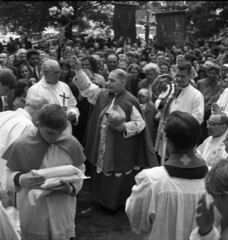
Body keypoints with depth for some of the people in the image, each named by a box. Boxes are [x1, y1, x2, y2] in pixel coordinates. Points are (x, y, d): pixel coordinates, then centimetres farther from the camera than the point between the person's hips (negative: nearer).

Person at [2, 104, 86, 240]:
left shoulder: (71, 143, -10)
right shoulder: (21, 145, -14)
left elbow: (80, 170, 3)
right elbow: (10, 172, -1)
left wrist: (71, 188, -16)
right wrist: (20, 180, -23)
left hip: (62, 209, 1)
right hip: (32, 210, -1)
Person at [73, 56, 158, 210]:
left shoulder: (130, 101, -13)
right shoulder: (103, 95, 4)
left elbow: (140, 123, -10)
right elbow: (87, 87, 1)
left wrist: (124, 126, -24)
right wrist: (79, 70, -9)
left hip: (121, 148, -6)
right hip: (103, 147, 6)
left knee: (120, 179, 5)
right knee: (104, 176, 16)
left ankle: (121, 203, 24)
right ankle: (105, 200, 34)